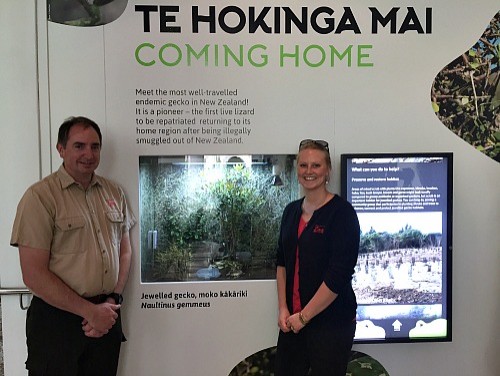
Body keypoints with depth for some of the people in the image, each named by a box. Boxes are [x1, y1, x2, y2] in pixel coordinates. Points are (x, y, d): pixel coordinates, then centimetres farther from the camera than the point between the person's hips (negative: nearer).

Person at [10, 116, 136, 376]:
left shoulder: (113, 193, 6)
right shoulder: (40, 196, -12)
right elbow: (34, 275, -15)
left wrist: (113, 300, -3)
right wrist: (90, 311, -13)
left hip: (106, 315, 5)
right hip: (57, 319, -5)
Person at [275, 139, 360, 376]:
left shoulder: (342, 212, -11)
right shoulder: (291, 211, 7)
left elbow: (338, 275, -17)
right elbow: (282, 262, 11)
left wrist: (304, 316, -13)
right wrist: (283, 309, 0)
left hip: (331, 322, -5)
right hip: (292, 320, 5)